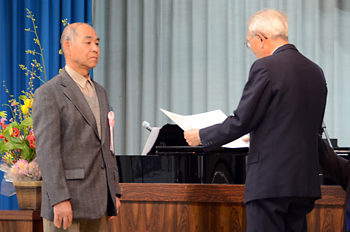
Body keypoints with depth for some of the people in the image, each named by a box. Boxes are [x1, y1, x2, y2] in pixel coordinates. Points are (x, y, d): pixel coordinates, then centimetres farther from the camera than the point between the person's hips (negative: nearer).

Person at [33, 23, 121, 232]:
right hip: (66, 202, -7)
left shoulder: (99, 93, 18)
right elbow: (47, 151, -14)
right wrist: (59, 200, -21)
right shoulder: (49, 94, -7)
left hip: (98, 203, 7)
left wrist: (114, 192, 13)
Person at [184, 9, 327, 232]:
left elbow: (242, 120, -10)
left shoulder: (265, 67, -10)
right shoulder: (315, 71, 13)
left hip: (270, 181, -8)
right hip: (305, 181, 8)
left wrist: (202, 137, 5)